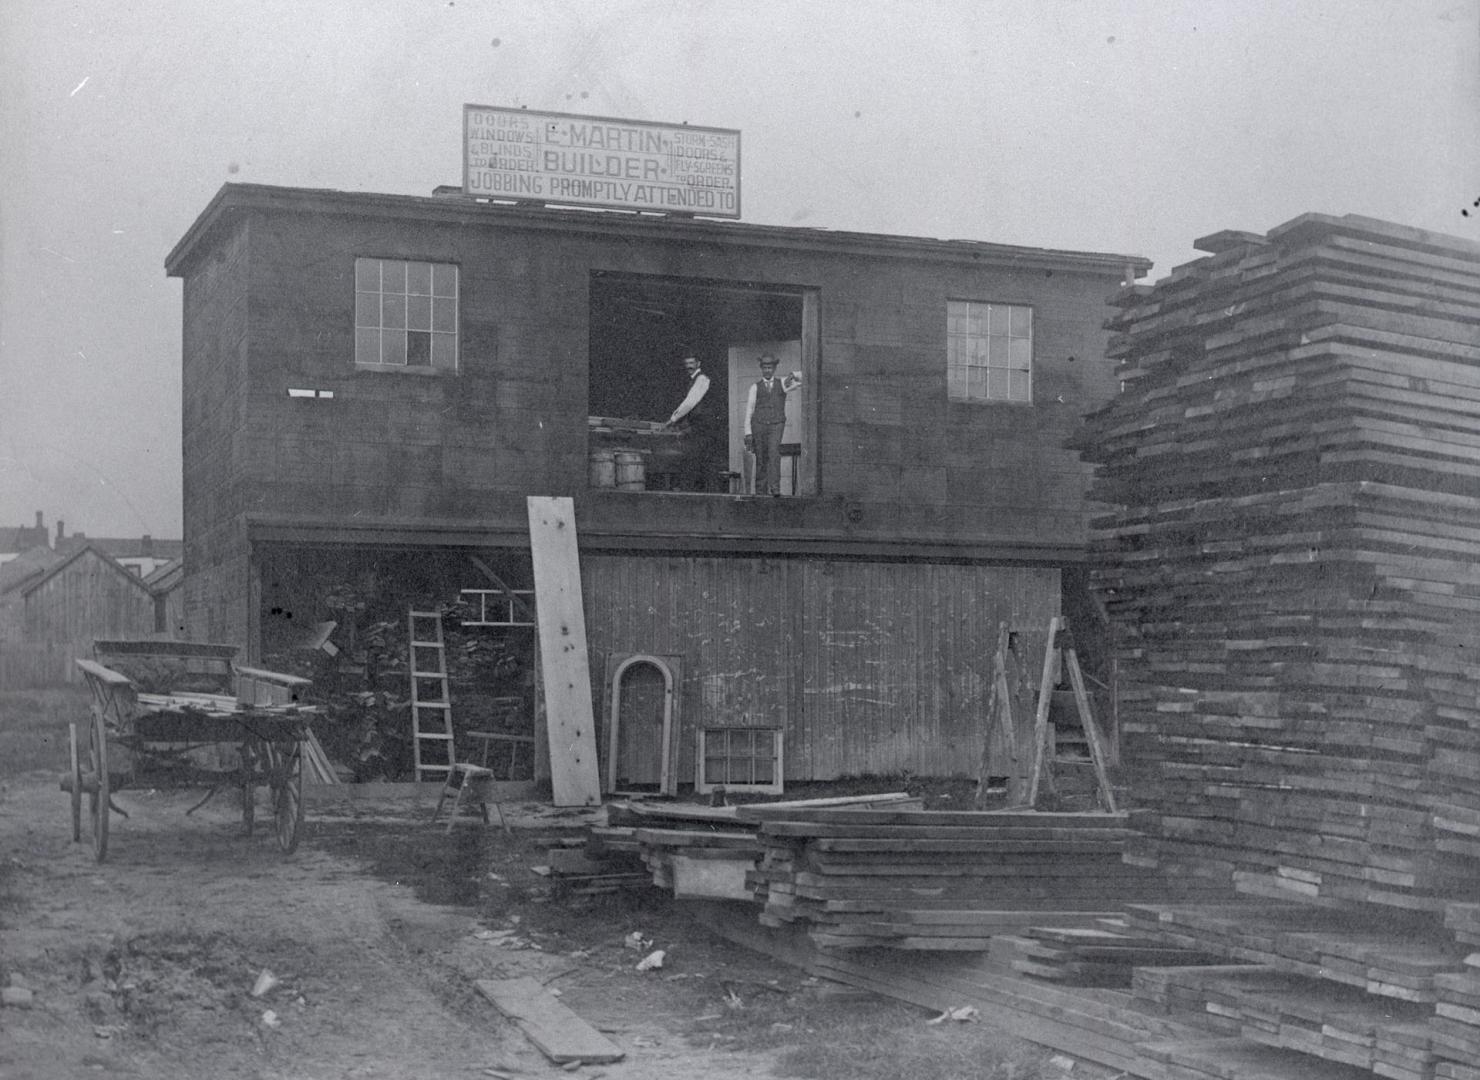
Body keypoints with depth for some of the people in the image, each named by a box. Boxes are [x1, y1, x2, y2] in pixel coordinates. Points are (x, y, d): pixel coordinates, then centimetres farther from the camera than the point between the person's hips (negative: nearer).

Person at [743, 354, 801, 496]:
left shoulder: (782, 383, 9)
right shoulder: (755, 387, 7)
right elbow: (749, 411, 5)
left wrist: (793, 375, -20)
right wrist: (748, 433, -2)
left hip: (776, 427, -1)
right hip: (758, 426, 1)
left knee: (774, 454, -22)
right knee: (761, 461, 0)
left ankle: (775, 488, -30)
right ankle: (761, 492, 8)